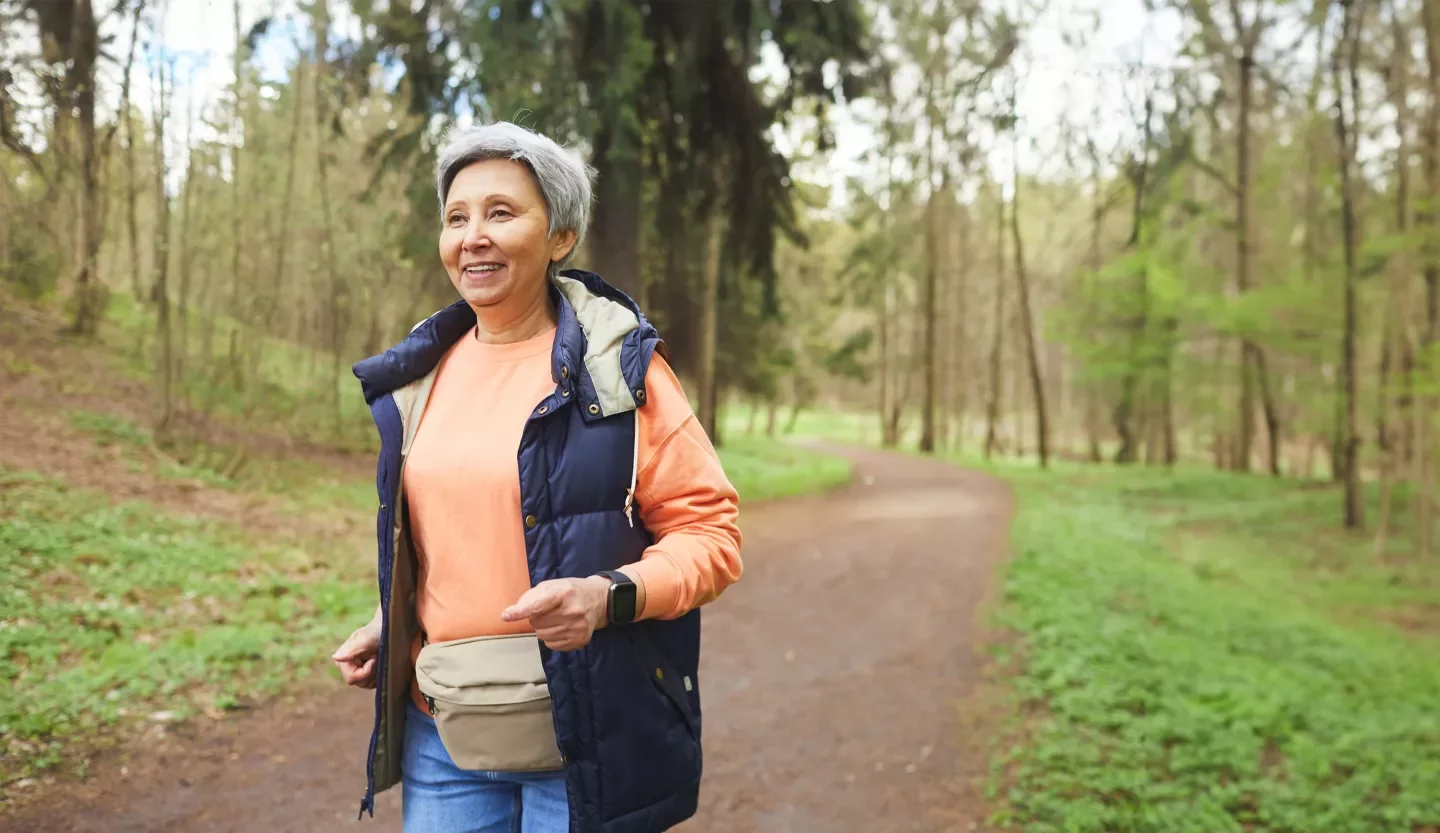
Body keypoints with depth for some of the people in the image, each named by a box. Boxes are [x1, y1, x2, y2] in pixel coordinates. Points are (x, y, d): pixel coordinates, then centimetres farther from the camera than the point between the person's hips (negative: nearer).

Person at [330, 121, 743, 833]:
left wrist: (610, 596, -26)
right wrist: (389, 624, 10)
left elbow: (711, 533, -11)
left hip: (584, 736, -4)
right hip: (441, 730, 5)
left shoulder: (616, 366, -10)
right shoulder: (421, 374, 8)